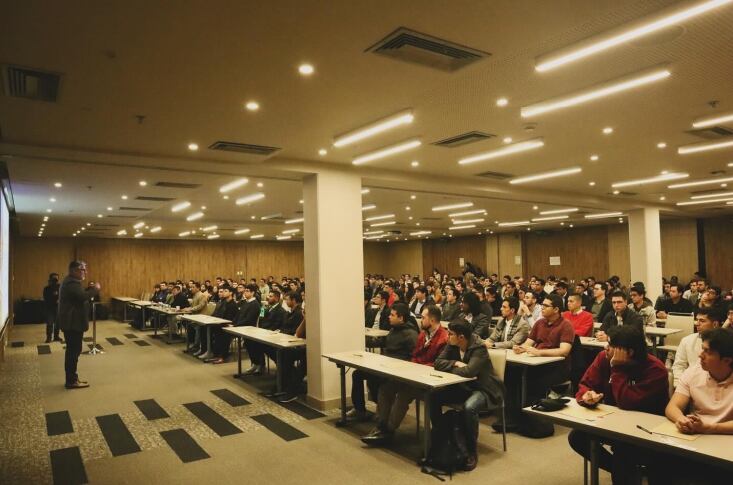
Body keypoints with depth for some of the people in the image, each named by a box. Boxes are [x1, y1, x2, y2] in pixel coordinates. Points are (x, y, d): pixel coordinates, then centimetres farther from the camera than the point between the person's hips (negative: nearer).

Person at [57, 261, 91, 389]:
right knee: (74, 351, -5)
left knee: (72, 350, 16)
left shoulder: (70, 282, 16)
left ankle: (72, 378, 24)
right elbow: (83, 297, -34)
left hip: (71, 322, 11)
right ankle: (71, 381, 1)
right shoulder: (72, 284, -19)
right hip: (73, 323, -11)